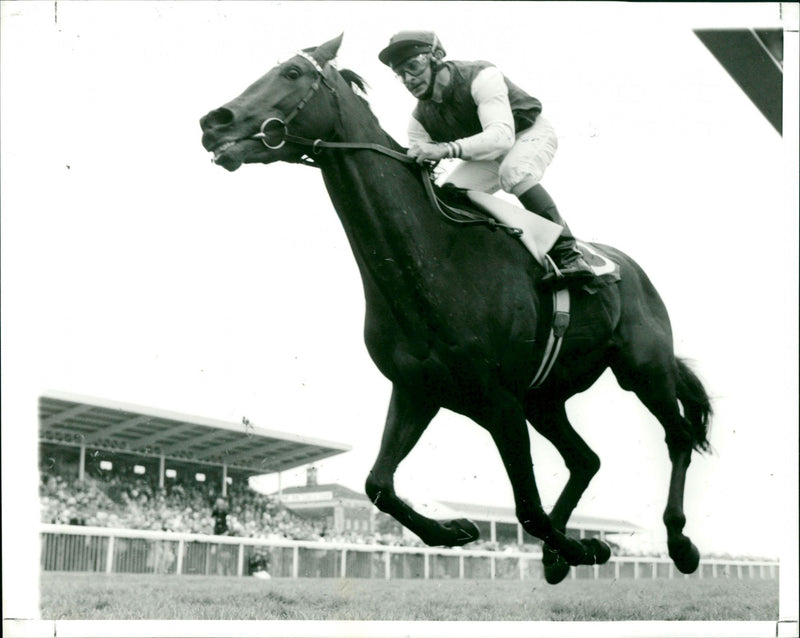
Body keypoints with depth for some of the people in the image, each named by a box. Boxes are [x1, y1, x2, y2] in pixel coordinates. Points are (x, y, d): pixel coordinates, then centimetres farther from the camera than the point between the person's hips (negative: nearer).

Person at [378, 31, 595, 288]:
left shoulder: (481, 77, -31)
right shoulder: (419, 120, -12)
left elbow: (501, 136, -45)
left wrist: (447, 149, -59)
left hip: (531, 134, -6)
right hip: (487, 155, 6)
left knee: (512, 172, -38)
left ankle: (568, 255, -40)